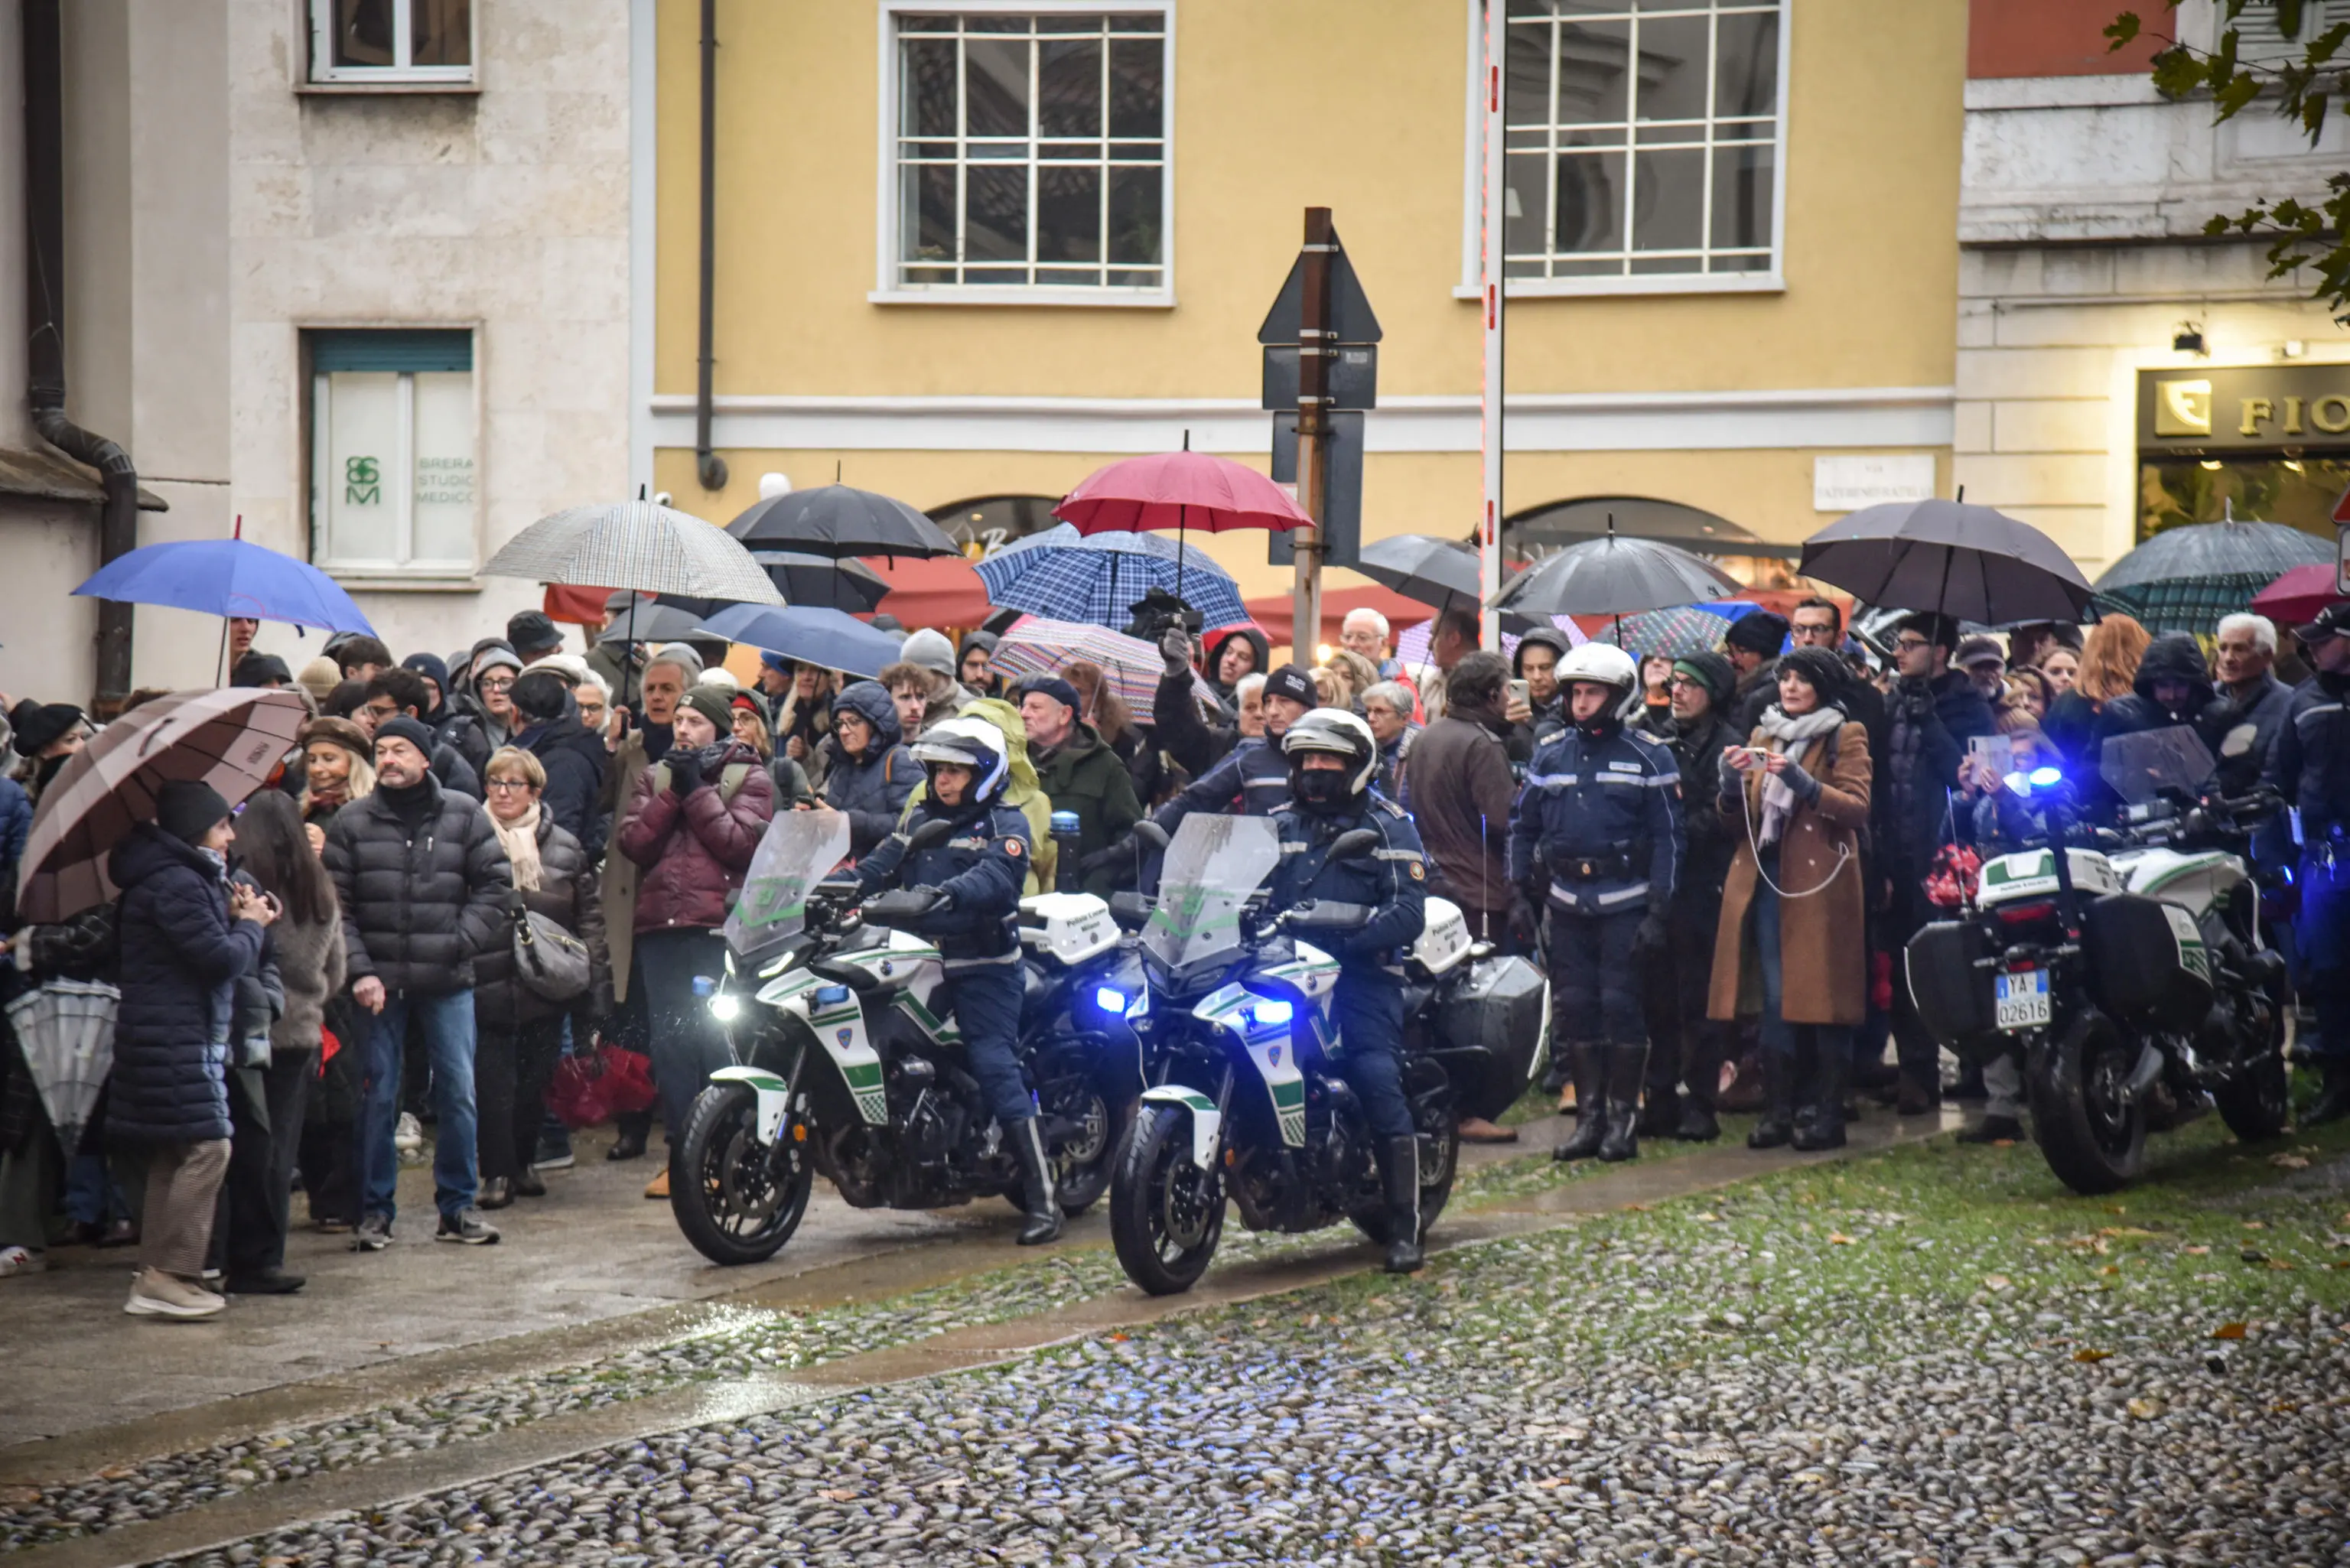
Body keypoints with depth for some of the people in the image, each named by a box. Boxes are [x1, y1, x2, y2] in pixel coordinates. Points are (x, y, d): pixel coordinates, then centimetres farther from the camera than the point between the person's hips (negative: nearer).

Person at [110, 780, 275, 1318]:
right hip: (176, 1038, -11)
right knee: (206, 1147, -12)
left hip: (169, 1037, 11)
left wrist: (236, 921, 4)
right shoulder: (177, 885, -17)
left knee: (171, 1155, 13)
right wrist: (251, 925, -2)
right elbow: (221, 959, -20)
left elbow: (210, 950, 19)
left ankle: (154, 1277, 16)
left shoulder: (181, 878, 17)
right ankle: (170, 1276, -13)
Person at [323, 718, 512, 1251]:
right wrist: (359, 970, -9)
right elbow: (336, 904, 0)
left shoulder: (465, 816, 4)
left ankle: (458, 1206, 13)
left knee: (458, 1093, 2)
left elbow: (495, 885, 5)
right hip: (379, 982, 0)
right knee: (377, 1096, 3)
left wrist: (461, 943, -7)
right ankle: (374, 1210, 11)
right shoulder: (351, 822, 2)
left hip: (448, 983, 0)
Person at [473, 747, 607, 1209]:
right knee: (494, 1082, -5)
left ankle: (524, 1161, 26)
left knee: (536, 1081, 11)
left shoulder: (564, 846, 7)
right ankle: (498, 1172, 1)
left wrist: (595, 980, 2)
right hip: (489, 983, -2)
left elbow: (589, 915, 9)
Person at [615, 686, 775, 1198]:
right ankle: (682, 1154, 9)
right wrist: (672, 793, -5)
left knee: (717, 1041, -8)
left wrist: (696, 789, -7)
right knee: (670, 1044, 4)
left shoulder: (748, 778, 7)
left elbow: (740, 843, -9)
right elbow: (632, 844, 4)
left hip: (718, 926, -4)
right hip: (660, 925, 4)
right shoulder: (654, 777, 18)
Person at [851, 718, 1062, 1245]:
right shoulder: (921, 821, 20)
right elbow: (880, 865, 9)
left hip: (983, 966, -7)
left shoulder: (1006, 825, 0)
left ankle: (1043, 1198, -17)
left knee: (995, 1066, -16)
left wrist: (943, 894, -37)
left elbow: (995, 878, -19)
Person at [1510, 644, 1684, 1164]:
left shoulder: (1649, 757, 0)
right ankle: (1589, 1117, 11)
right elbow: (1522, 827, 16)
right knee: (1576, 1010, 4)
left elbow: (1668, 837, -1)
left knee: (1622, 1007, -4)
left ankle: (1622, 1117, 3)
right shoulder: (1550, 754, 11)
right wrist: (1520, 897, 7)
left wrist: (1658, 911, -8)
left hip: (1624, 901, -4)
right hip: (1566, 902, 4)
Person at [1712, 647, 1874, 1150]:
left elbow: (1857, 808, -9)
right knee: (1774, 999, 0)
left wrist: (1804, 783, -21)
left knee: (1824, 995, -6)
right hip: (1766, 878, 4)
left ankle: (1826, 1112, -3)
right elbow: (1737, 820, 16)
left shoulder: (1845, 737, 4)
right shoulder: (1763, 735, 19)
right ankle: (1778, 1109, 2)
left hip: (1821, 881, -4)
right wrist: (1733, 785, -4)